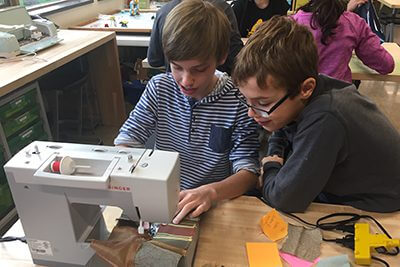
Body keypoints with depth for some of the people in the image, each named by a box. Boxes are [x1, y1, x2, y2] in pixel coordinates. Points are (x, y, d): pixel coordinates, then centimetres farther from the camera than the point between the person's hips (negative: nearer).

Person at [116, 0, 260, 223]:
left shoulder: (239, 101, -15)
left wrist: (211, 192, -33)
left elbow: (249, 171, -14)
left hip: (216, 203, 0)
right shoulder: (159, 88, -4)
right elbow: (125, 140, -3)